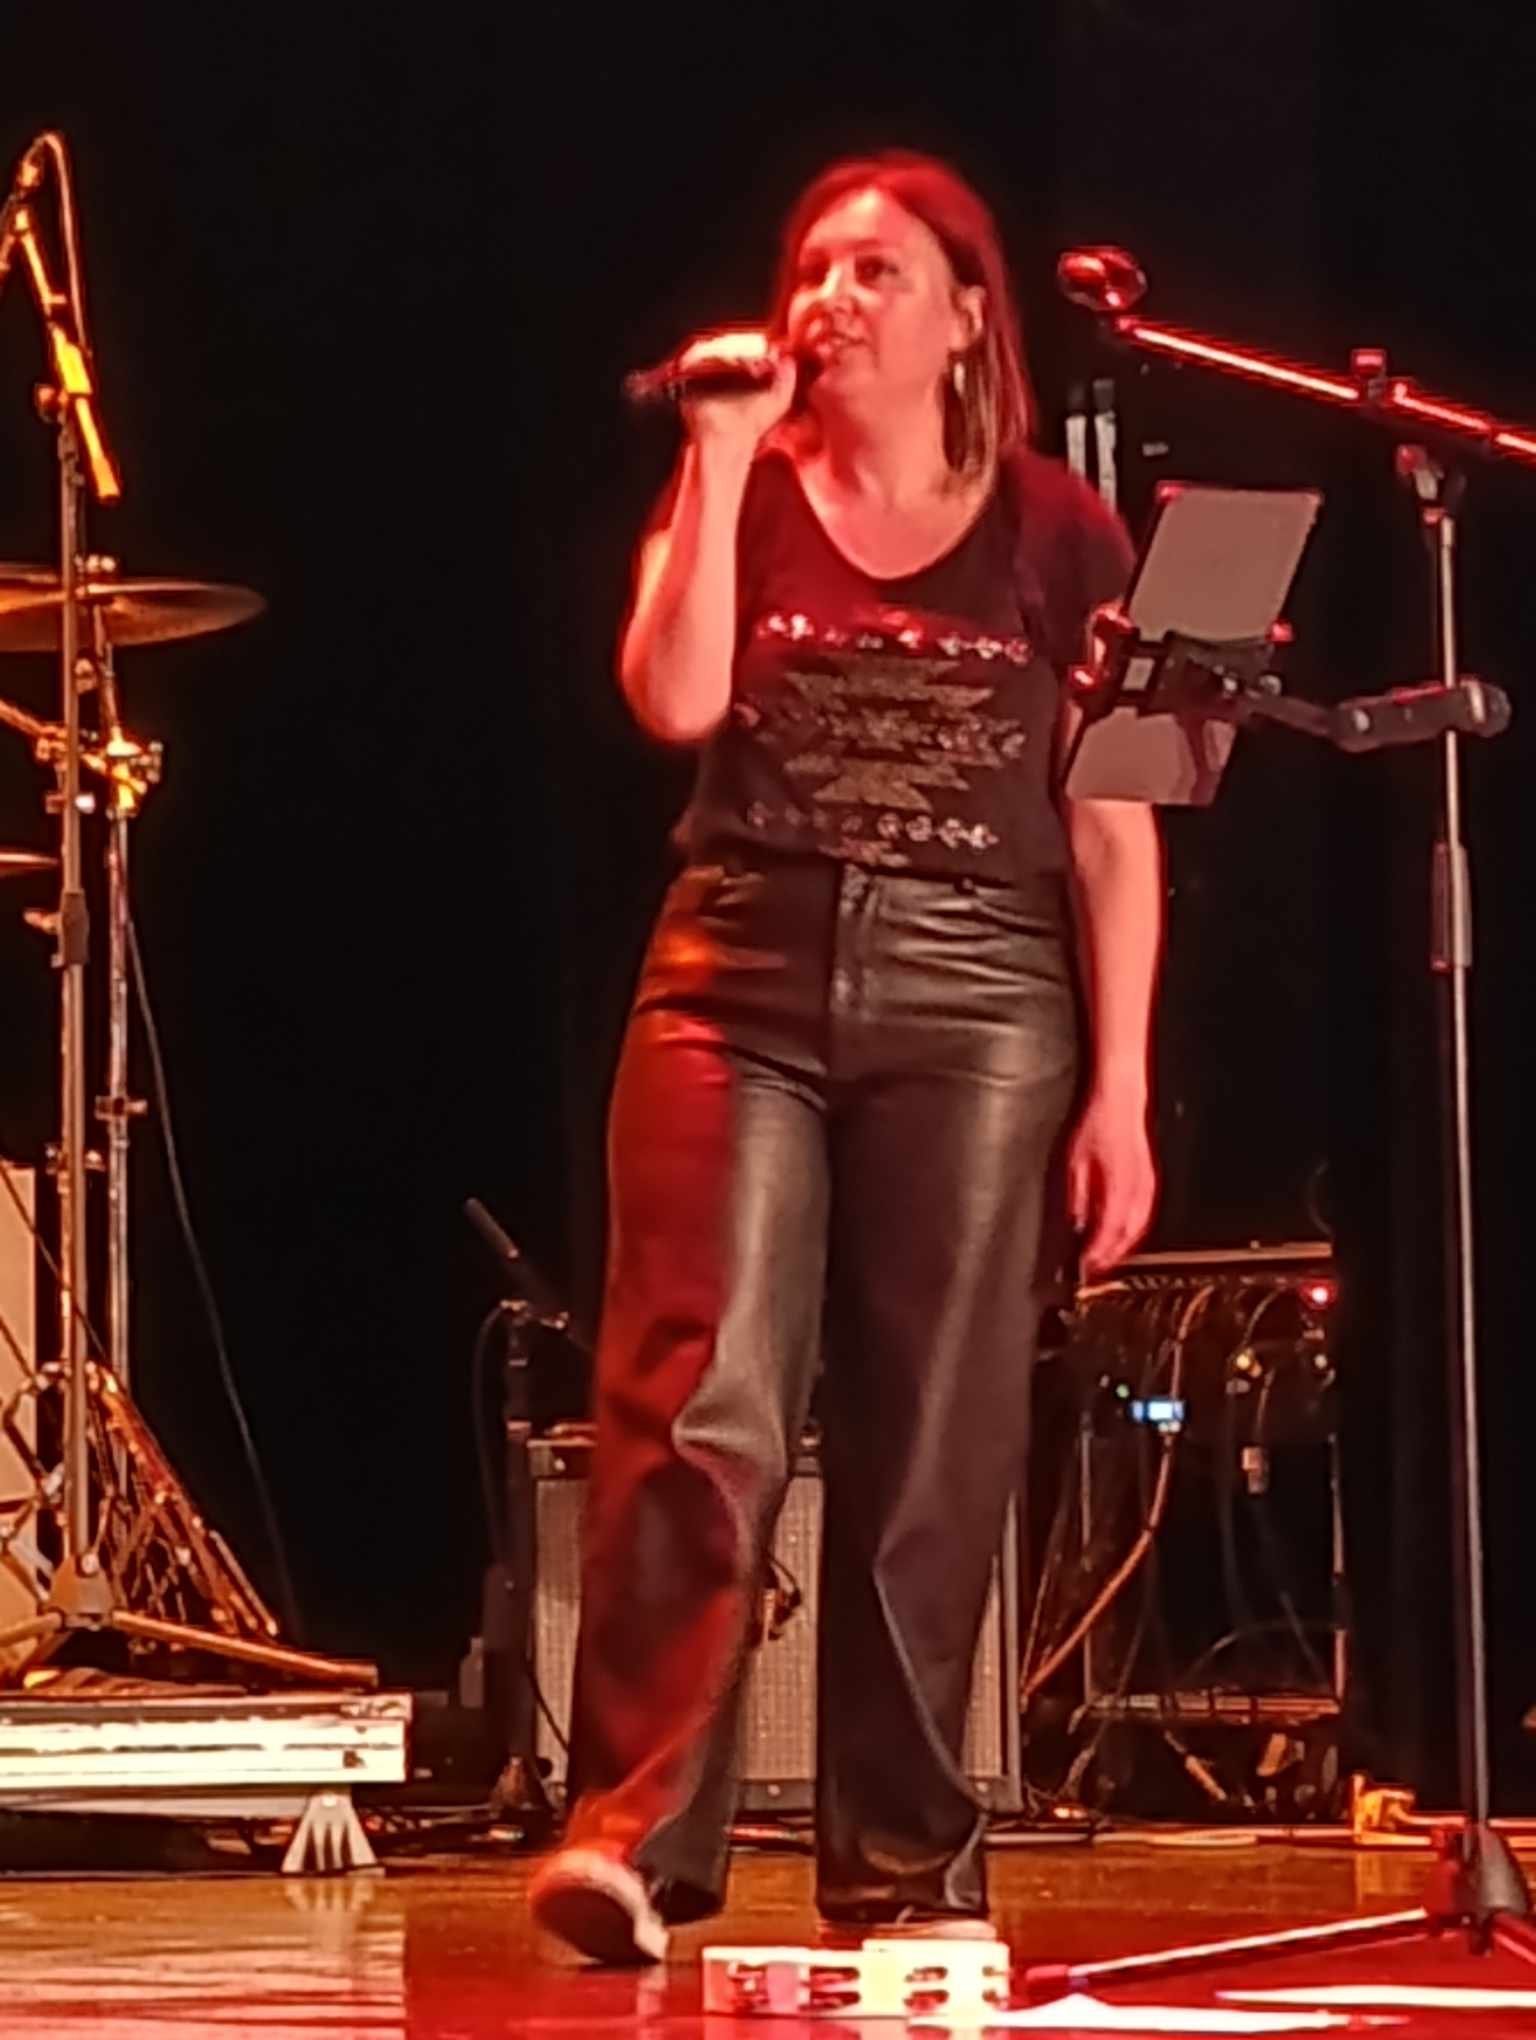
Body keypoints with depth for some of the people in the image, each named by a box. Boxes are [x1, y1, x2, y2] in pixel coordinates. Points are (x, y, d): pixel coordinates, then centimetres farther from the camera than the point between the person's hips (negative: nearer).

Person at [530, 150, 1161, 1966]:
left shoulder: (1057, 535, 8)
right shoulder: (745, 499, 11)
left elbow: (1114, 828, 6)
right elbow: (674, 701, -8)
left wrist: (1120, 1089, 0)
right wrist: (722, 459, -8)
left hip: (976, 999, 0)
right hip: (744, 979, 0)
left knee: (931, 1454, 1)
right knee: (700, 1406, -14)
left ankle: (903, 1866, 10)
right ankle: (632, 1835, -17)